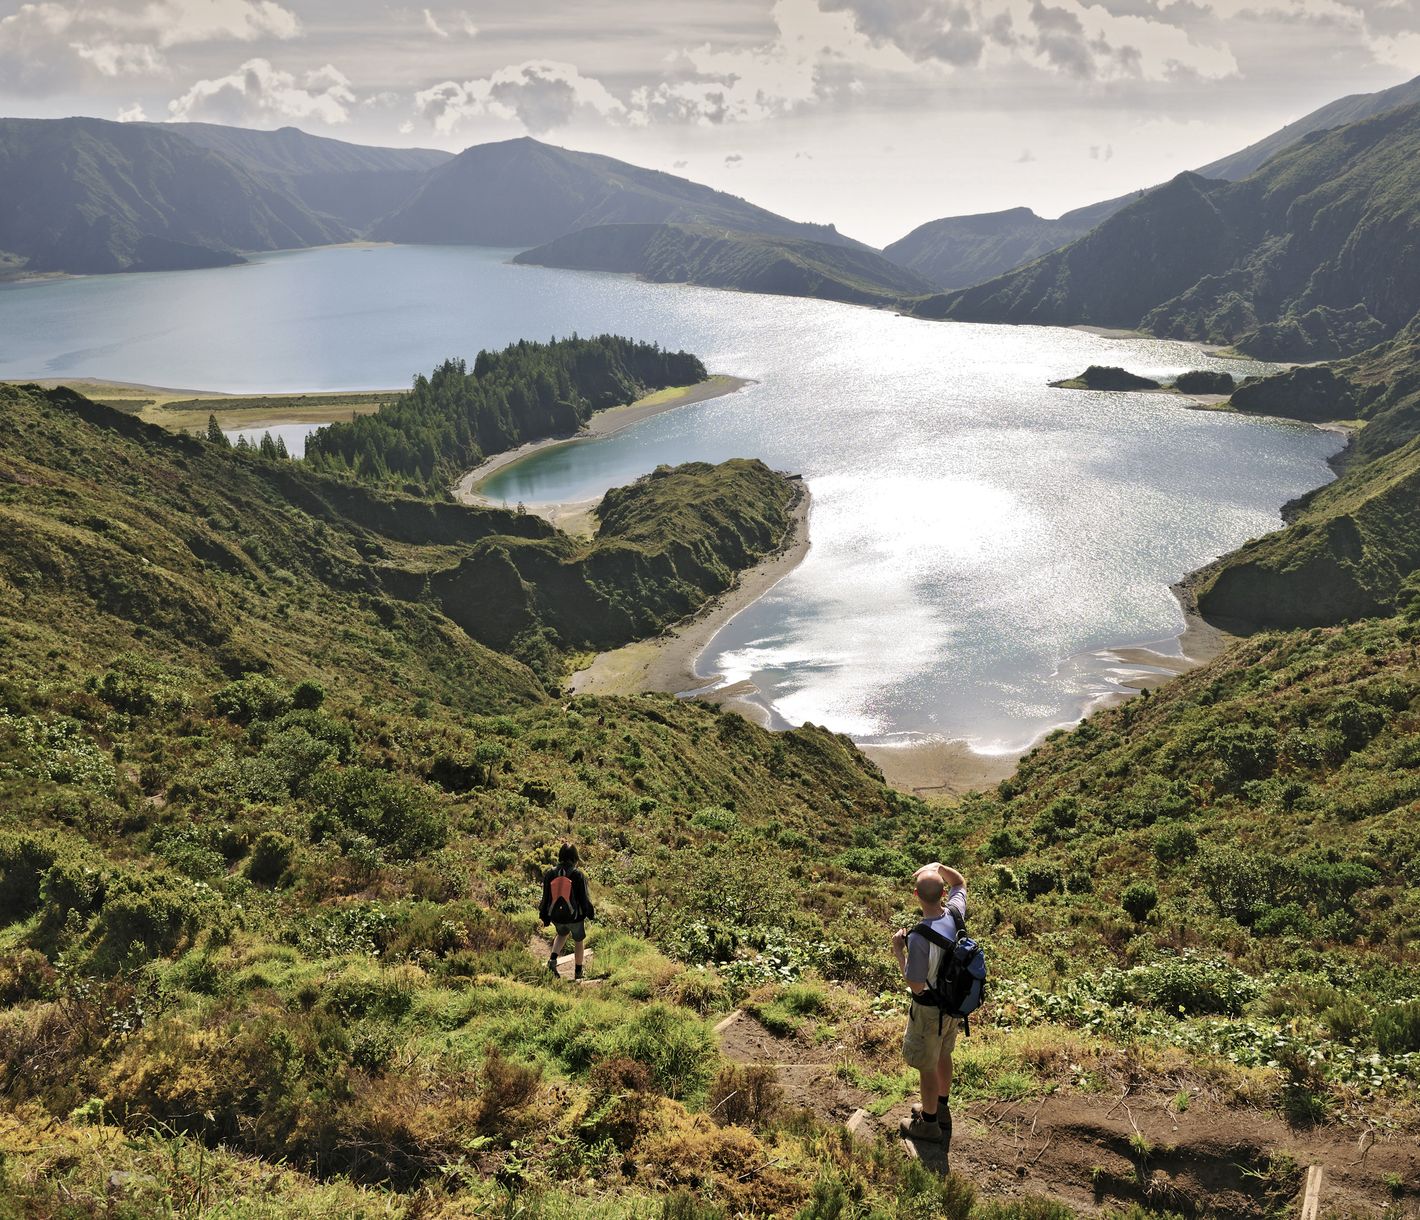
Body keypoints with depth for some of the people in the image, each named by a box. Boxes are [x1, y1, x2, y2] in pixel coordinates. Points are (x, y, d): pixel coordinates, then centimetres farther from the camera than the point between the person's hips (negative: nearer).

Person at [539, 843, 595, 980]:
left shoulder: (550, 874, -8)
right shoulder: (577, 875, -18)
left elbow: (546, 898, 0)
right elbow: (584, 898, -11)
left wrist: (544, 917, 12)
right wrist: (591, 913, 5)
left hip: (556, 916, 3)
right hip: (575, 916, -3)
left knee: (562, 934, 32)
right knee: (579, 941, 19)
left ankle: (553, 959, 11)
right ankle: (578, 972, 27)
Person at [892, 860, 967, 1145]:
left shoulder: (919, 938, -34)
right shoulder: (955, 914, -14)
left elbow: (916, 986, -24)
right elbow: (960, 883, 9)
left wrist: (898, 951, -16)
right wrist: (939, 867, -8)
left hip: (930, 1009, -7)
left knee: (927, 1066, 13)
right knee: (943, 1056, 27)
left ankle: (929, 1124, 30)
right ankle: (941, 1108, 47)